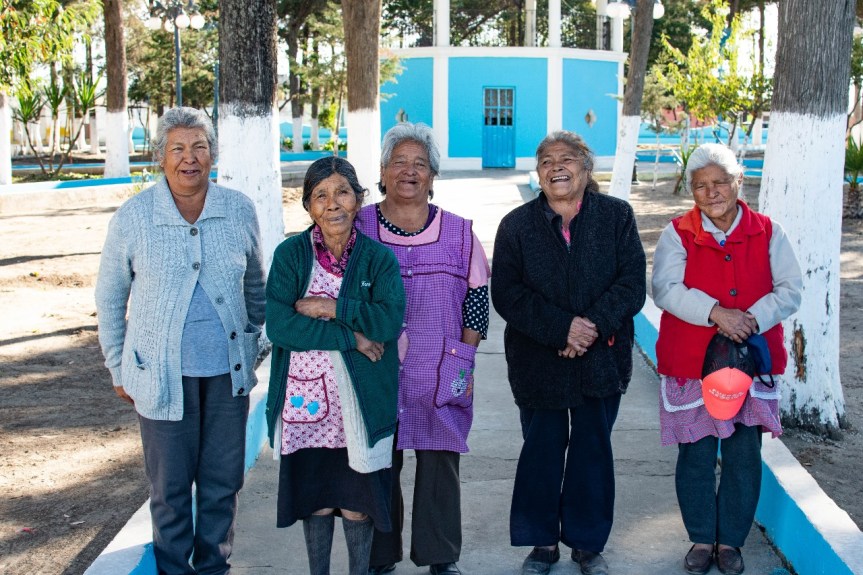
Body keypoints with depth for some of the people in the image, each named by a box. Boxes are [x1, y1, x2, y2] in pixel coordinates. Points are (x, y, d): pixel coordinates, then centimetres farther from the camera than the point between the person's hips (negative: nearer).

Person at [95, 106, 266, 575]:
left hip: (228, 372, 2)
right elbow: (109, 298, 6)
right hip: (163, 373, -2)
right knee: (170, 487, 7)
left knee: (223, 482, 13)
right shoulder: (133, 217, -5)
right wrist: (118, 368, 6)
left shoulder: (239, 211, 0)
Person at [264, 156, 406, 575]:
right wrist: (351, 337, -16)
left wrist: (328, 308, -17)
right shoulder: (290, 255, -2)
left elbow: (390, 320, -14)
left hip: (361, 399, 0)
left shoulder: (378, 258, 0)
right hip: (306, 397, 0)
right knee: (315, 495, 12)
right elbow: (278, 326, -13)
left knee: (357, 500, 8)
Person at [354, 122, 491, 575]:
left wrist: (464, 361, 0)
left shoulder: (458, 233, 6)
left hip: (441, 375, 1)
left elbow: (476, 300, 7)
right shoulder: (359, 228, 3)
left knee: (439, 464, 5)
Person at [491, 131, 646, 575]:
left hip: (602, 356, 0)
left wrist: (593, 326, -20)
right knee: (541, 451, 8)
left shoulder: (617, 216, 0)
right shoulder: (516, 225, 0)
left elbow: (632, 284, -6)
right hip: (537, 362, 0)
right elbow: (506, 294, -8)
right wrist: (562, 328, -20)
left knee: (593, 450, 10)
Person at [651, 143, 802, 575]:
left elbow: (790, 291, 0)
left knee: (745, 457, 7)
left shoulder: (768, 233, 3)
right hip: (691, 363, -1)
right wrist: (716, 312, -25)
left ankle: (730, 540, 25)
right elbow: (666, 289, -14)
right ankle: (702, 539, 25)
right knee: (696, 457, 6)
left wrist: (753, 318, -17)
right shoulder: (678, 234, -2)